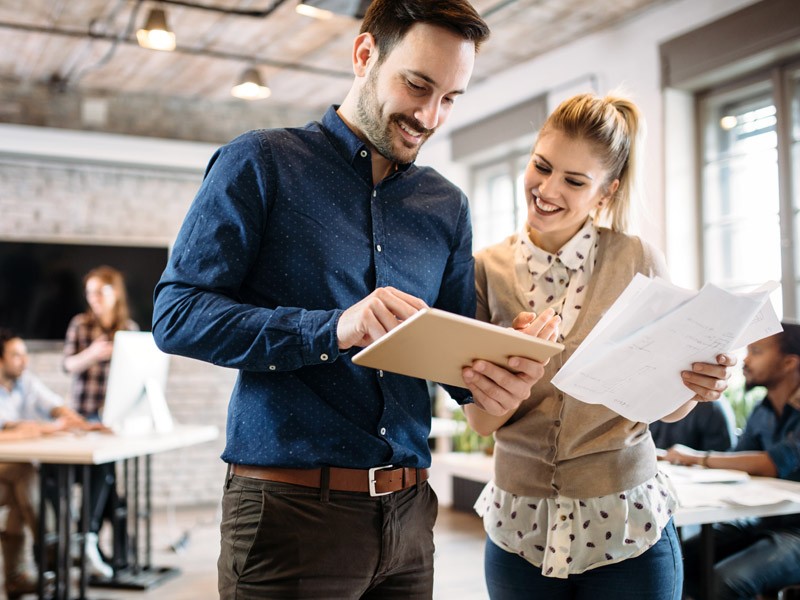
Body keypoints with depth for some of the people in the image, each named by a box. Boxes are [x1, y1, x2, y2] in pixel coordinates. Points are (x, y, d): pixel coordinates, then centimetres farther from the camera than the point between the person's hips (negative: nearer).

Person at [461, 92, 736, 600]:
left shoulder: (638, 262, -6)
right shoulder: (488, 269, -3)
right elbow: (482, 422, -5)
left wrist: (696, 387, -20)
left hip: (625, 526, -1)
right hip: (520, 528, 1)